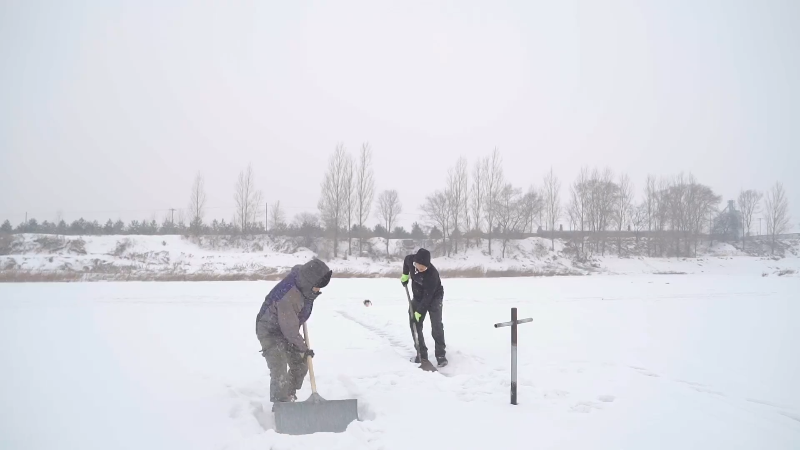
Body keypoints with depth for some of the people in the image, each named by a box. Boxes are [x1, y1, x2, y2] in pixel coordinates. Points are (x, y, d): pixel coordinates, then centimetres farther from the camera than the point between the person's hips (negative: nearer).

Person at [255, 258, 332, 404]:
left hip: (287, 328, 9)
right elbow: (290, 330, -29)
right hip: (270, 331, -9)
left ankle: (290, 398, 31)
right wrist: (303, 348, -15)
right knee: (279, 373, -16)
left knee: (300, 366, 12)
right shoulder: (289, 297, -39)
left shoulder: (300, 274, -15)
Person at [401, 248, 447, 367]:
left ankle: (440, 355, -7)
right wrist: (405, 275, 3)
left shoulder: (432, 274, -38)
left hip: (434, 297, -6)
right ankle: (422, 354, 12)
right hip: (418, 297, 6)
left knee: (436, 326, -16)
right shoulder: (411, 260, -22)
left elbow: (428, 296, -31)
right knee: (414, 325, 3)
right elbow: (406, 260, 6)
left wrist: (419, 311, -27)